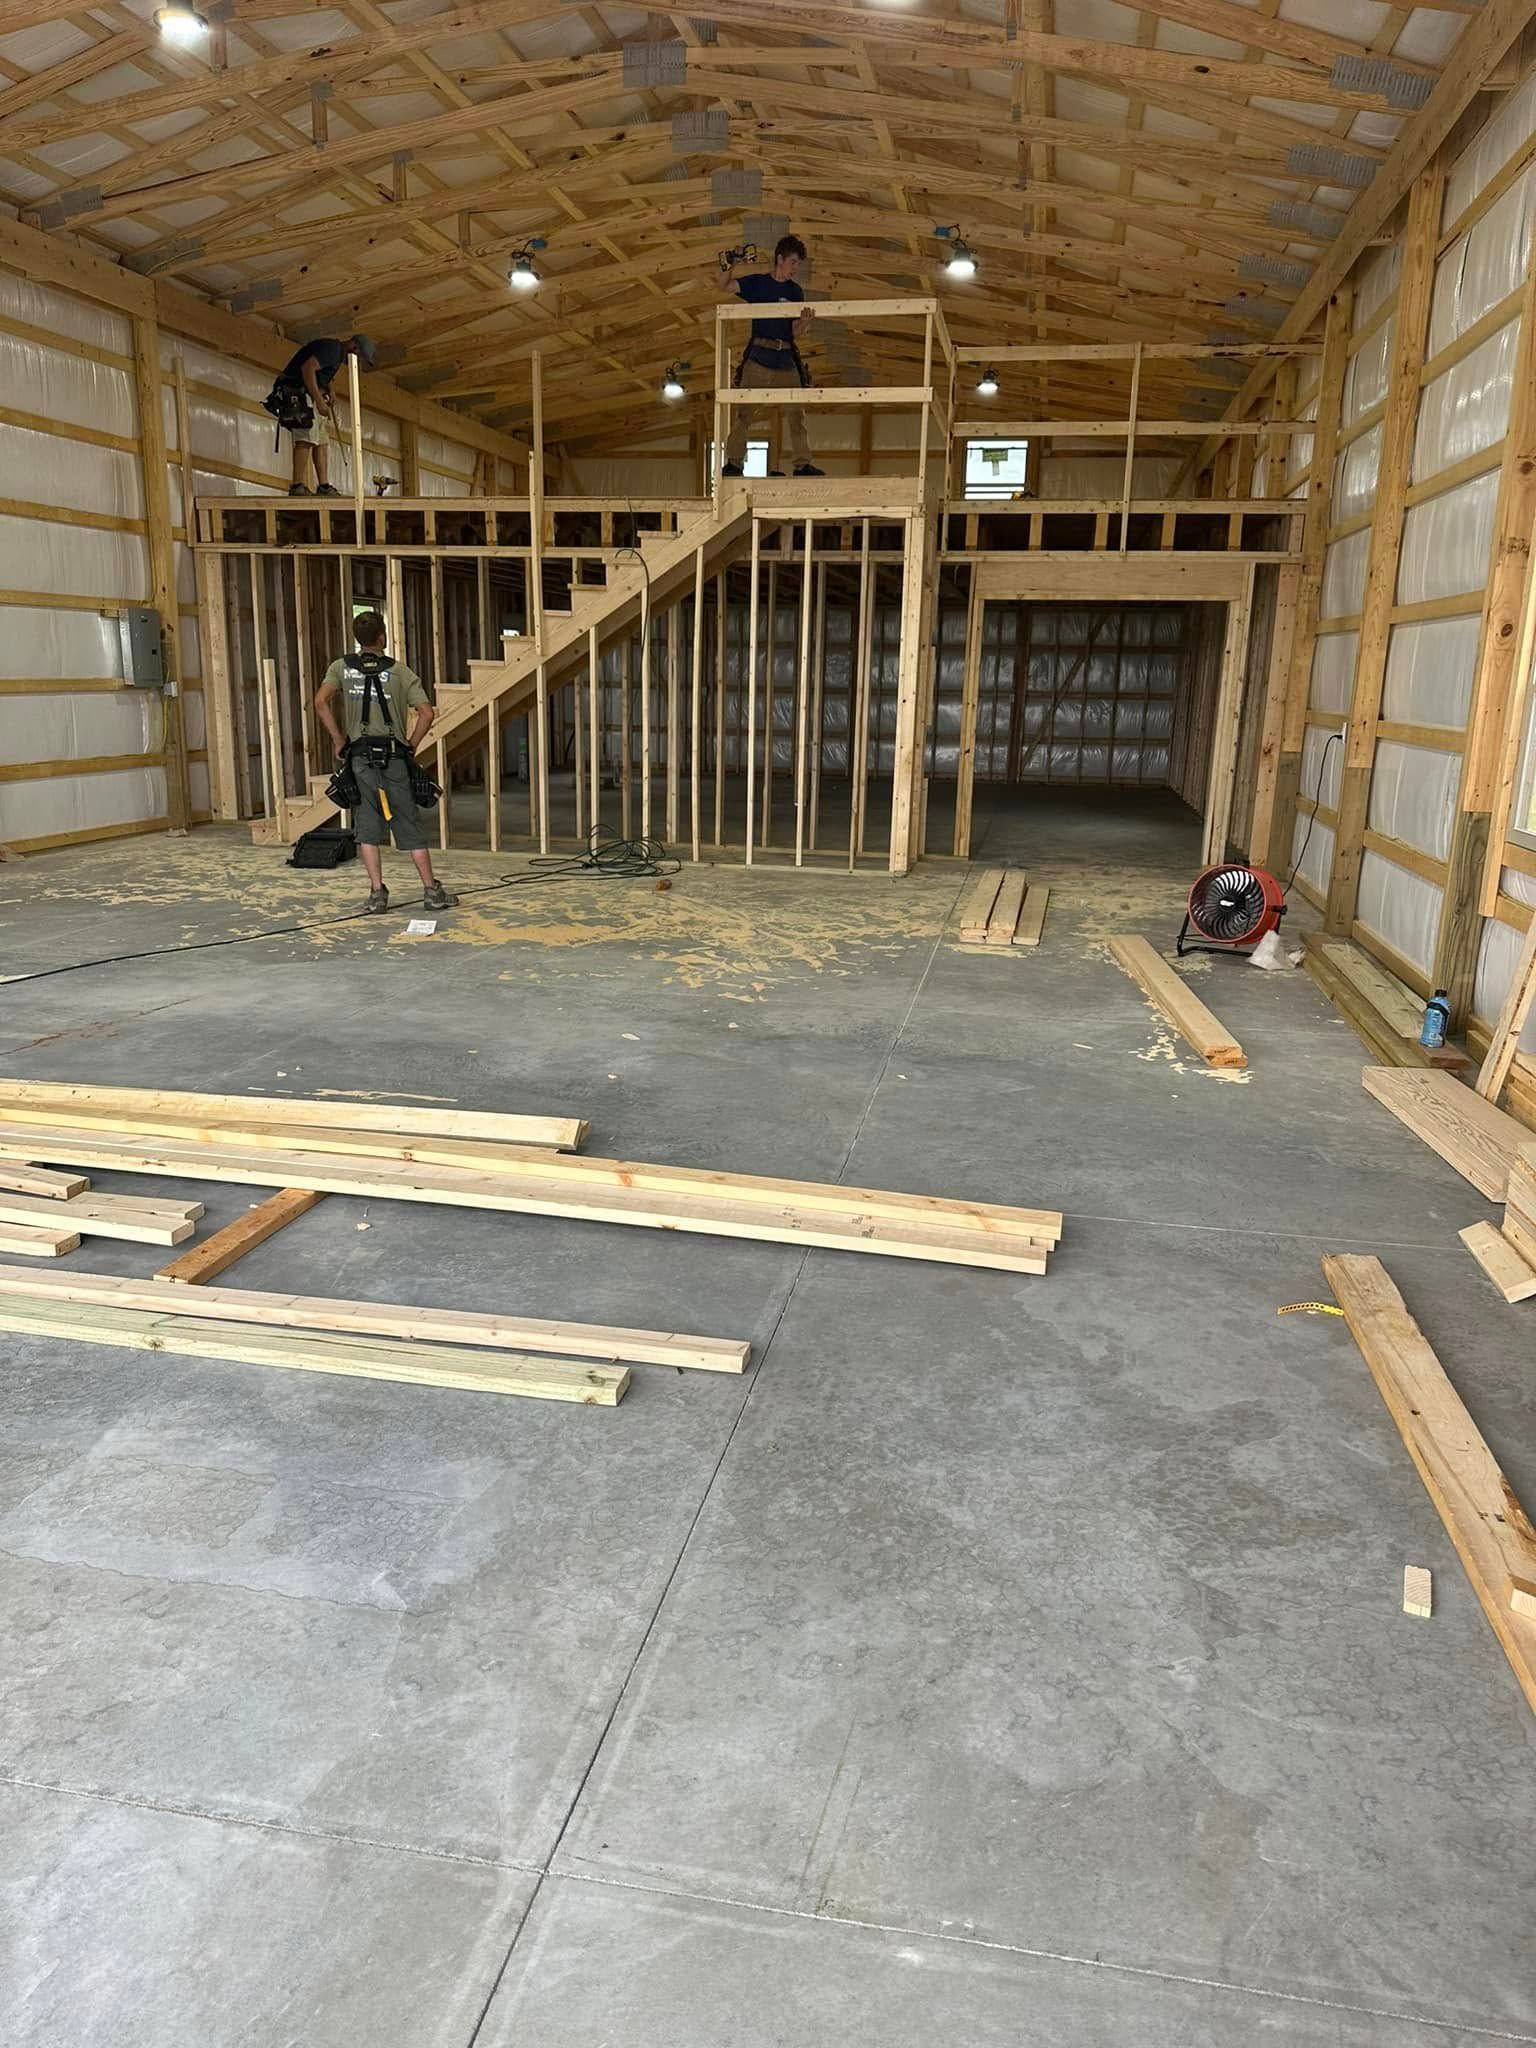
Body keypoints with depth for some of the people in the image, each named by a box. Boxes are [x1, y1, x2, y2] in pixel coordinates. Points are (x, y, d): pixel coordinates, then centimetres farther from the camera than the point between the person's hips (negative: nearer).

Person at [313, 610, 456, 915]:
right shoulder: (400, 671, 1)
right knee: (409, 827, 3)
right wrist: (411, 746, 2)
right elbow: (426, 713, -9)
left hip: (360, 757, 1)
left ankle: (377, 892, 2)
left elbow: (321, 702, -9)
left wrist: (338, 740, -1)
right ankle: (432, 891, 4)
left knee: (367, 827, 6)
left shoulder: (342, 668, 6)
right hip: (394, 758, -1)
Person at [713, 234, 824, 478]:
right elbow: (723, 286, -1)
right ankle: (733, 462, -4)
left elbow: (795, 333, 8)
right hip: (758, 355, -3)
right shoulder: (757, 282, 6)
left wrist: (804, 322, -13)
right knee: (745, 411, -5)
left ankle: (802, 464, 2)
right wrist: (730, 267, -20)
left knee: (795, 413, 0)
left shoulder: (795, 291, 14)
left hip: (786, 358, 3)